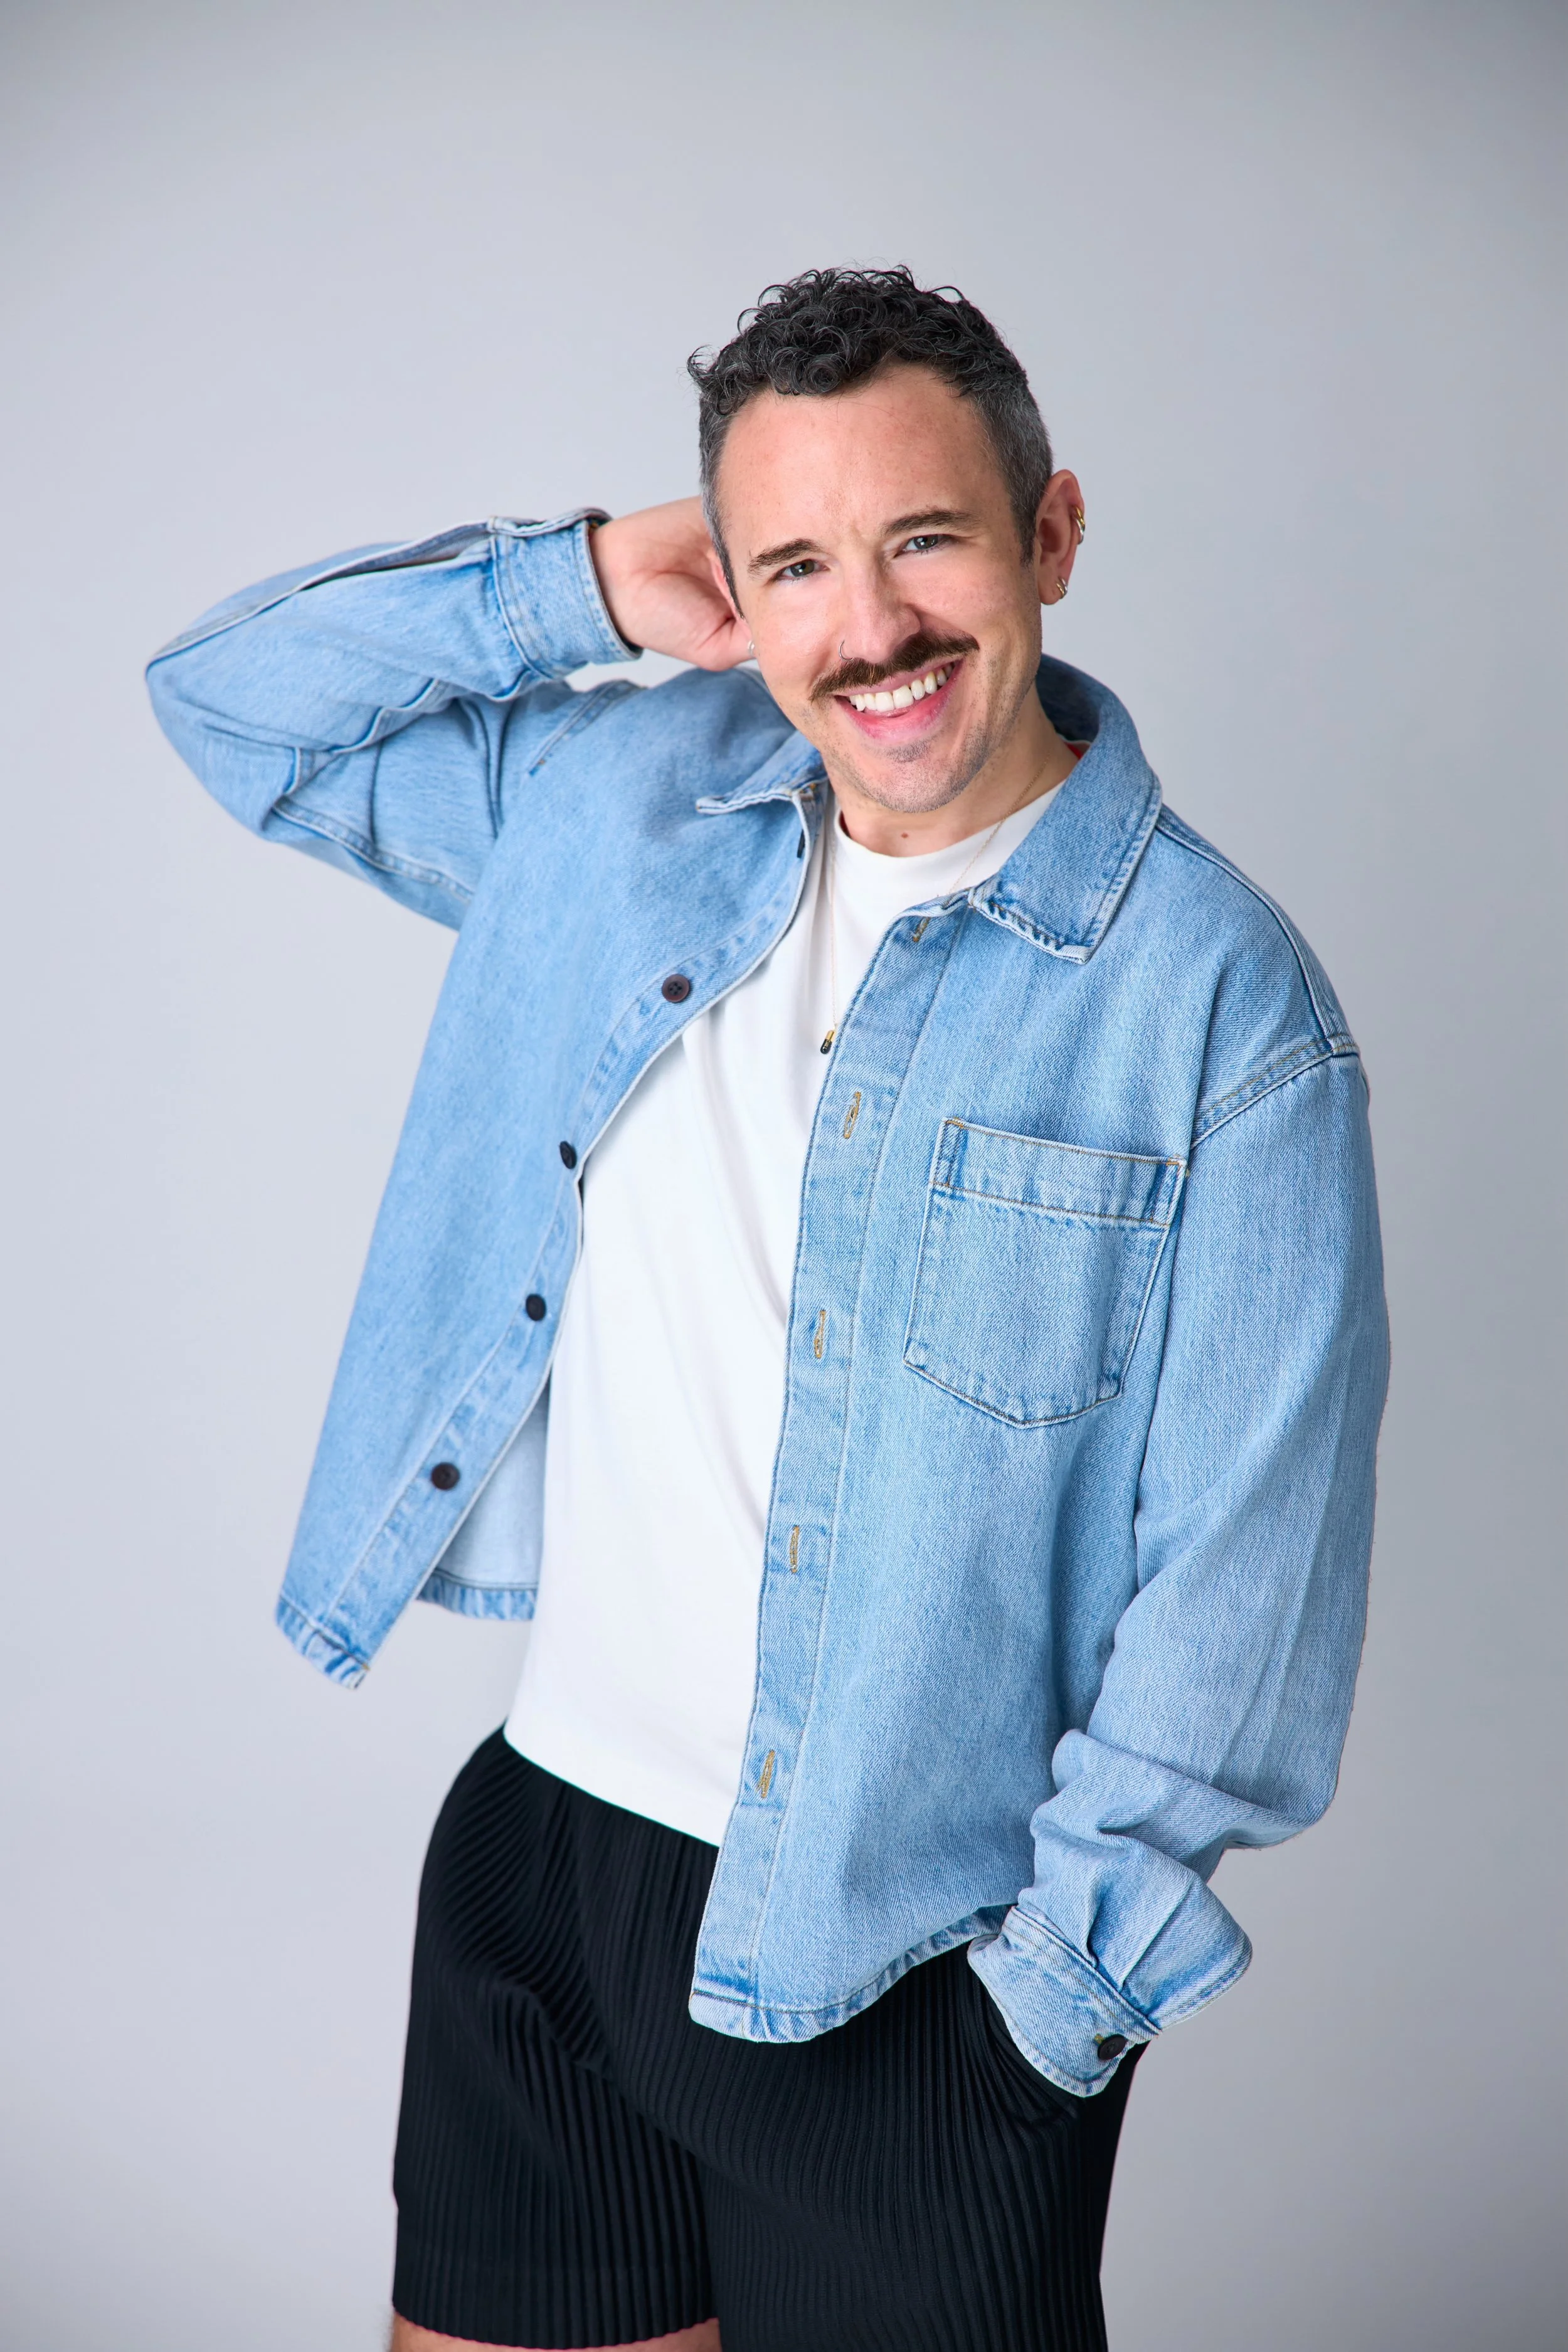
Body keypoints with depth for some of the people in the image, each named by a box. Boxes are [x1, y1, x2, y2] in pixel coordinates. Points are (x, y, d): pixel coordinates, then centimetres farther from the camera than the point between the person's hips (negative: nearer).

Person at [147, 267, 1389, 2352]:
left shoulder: (1224, 999, -14)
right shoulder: (619, 799, 1)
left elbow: (1241, 1571, -13)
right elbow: (240, 702, 10)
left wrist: (1056, 1972, -11)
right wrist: (578, 585, -3)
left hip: (903, 1946, -4)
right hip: (544, 1847, 5)